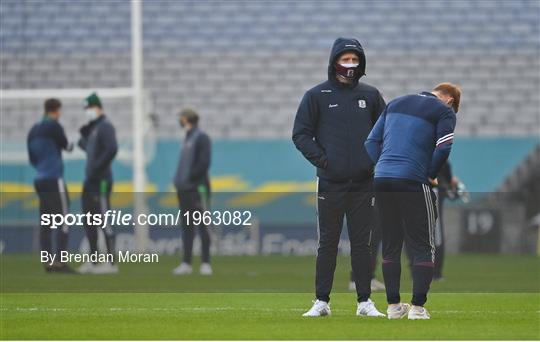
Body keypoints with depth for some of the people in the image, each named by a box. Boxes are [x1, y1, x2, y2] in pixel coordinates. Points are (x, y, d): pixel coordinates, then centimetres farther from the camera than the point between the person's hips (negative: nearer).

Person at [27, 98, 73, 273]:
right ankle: (60, 262, -13)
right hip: (54, 179, -8)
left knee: (45, 223, 7)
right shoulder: (53, 126, -9)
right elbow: (66, 145, 1)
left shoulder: (33, 130, 14)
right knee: (63, 221, -7)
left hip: (39, 179, 8)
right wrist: (70, 145, 22)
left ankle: (48, 262, 4)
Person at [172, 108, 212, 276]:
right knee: (187, 226, 8)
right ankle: (186, 263, 11)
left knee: (203, 226, -6)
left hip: (198, 188, -9)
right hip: (184, 189, 9)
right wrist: (179, 180, 9)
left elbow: (204, 163, -16)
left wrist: (190, 177, -15)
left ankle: (206, 263, -6)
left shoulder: (201, 138, -7)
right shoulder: (187, 138, 18)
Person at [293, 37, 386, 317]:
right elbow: (300, 134, 2)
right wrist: (321, 159, -8)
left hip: (363, 183, 2)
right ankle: (321, 302, 6)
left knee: (362, 243, 4)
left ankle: (364, 302, 9)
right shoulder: (317, 95, 2)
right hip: (330, 184, -2)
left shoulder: (370, 95, 9)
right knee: (327, 243, 2)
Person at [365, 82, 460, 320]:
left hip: (381, 181, 5)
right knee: (423, 246, 4)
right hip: (412, 182, -5)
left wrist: (383, 166, 13)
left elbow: (371, 141, 16)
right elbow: (443, 148, -10)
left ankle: (393, 305, 14)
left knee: (390, 245, 14)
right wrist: (431, 175, 4)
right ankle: (417, 307, -3)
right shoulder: (444, 111, 4)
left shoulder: (395, 104, 21)